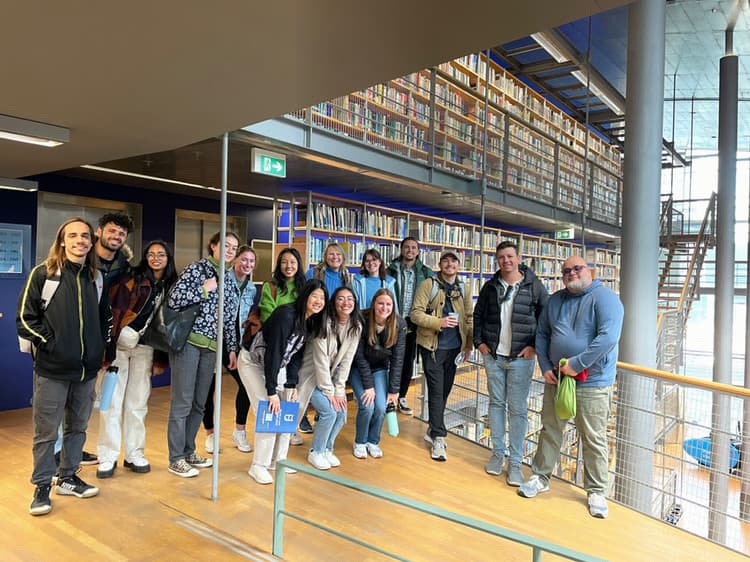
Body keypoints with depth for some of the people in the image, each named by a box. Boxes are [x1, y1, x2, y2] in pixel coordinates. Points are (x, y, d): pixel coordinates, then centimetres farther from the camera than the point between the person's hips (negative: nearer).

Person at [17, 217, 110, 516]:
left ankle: (68, 477, 31)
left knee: (77, 427, 15)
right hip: (52, 369, -4)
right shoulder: (43, 273, -5)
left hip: (87, 369, 4)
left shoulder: (96, 277, 7)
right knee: (46, 432, 5)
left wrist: (99, 349, 9)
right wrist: (50, 342, -12)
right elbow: (25, 319, -6)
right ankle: (42, 487, 20)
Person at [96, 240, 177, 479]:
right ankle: (107, 457, 11)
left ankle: (134, 454, 21)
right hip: (120, 343, -3)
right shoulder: (132, 279, -6)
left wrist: (160, 360, 8)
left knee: (138, 403, 10)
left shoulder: (171, 286, 6)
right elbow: (115, 311, -11)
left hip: (145, 348, 4)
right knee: (112, 401, 1)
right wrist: (108, 347, -17)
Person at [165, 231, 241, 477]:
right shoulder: (197, 268, -4)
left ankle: (188, 451, 26)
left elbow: (230, 317, 16)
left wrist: (232, 348, 14)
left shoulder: (229, 278, 14)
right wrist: (205, 289, -12)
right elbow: (173, 300, -13)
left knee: (199, 403, 12)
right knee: (182, 402, -1)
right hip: (187, 341, -6)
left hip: (210, 346, 6)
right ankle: (176, 459, 11)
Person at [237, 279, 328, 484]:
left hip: (277, 366, 8)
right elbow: (273, 352, -30)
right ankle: (258, 466, 1)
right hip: (253, 362, -8)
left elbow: (297, 354, 0)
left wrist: (292, 385, -7)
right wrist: (272, 391, -29)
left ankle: (277, 460, 18)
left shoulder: (312, 322, -6)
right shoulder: (285, 315, -30)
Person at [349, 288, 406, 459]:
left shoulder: (399, 324, -19)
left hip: (380, 368, 2)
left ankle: (373, 442, 15)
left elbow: (397, 358, -15)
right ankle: (360, 442, 10)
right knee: (367, 406, -17)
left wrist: (394, 390, -15)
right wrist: (368, 385, -21)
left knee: (381, 407, -12)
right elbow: (359, 356, -20)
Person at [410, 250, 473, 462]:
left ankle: (433, 431, 30)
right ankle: (438, 438, 4)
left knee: (445, 391, 13)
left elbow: (469, 317, 14)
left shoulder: (462, 289, 9)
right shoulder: (429, 285, -5)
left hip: (454, 347, 5)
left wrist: (469, 344, 10)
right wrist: (439, 322, -23)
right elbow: (415, 313, -10)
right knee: (436, 392, -4)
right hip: (432, 346, -5)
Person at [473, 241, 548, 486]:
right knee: (496, 403, 11)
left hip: (521, 358, -3)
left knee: (517, 409, 1)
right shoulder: (490, 286, 6)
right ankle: (498, 453, 25)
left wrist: (535, 346, -7)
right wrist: (479, 341, 5)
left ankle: (515, 462, 11)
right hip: (493, 356, 3)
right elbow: (478, 315, 15)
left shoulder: (534, 286, -3)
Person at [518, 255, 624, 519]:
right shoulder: (555, 300, 9)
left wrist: (577, 364, -22)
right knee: (550, 430, 15)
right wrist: (545, 367, 3)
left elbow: (608, 337, -22)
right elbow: (542, 334, 15)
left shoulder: (605, 298, -11)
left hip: (592, 383, -5)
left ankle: (596, 491, 22)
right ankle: (540, 477, 30)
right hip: (556, 379, 5)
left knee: (594, 439, 6)